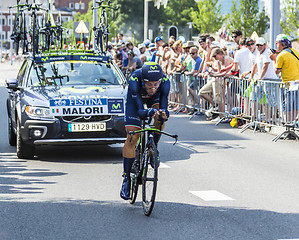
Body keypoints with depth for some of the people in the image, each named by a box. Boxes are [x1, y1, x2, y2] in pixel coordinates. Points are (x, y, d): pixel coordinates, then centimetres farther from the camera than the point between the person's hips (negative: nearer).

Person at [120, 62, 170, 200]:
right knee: (132, 137, -12)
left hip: (154, 98, 3)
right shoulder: (134, 80, -41)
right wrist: (149, 112, -65)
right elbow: (140, 110, -44)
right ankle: (127, 178, -5)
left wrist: (163, 113, -62)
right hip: (136, 97, -2)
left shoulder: (165, 82, -37)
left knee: (160, 121, -25)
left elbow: (163, 105, -38)